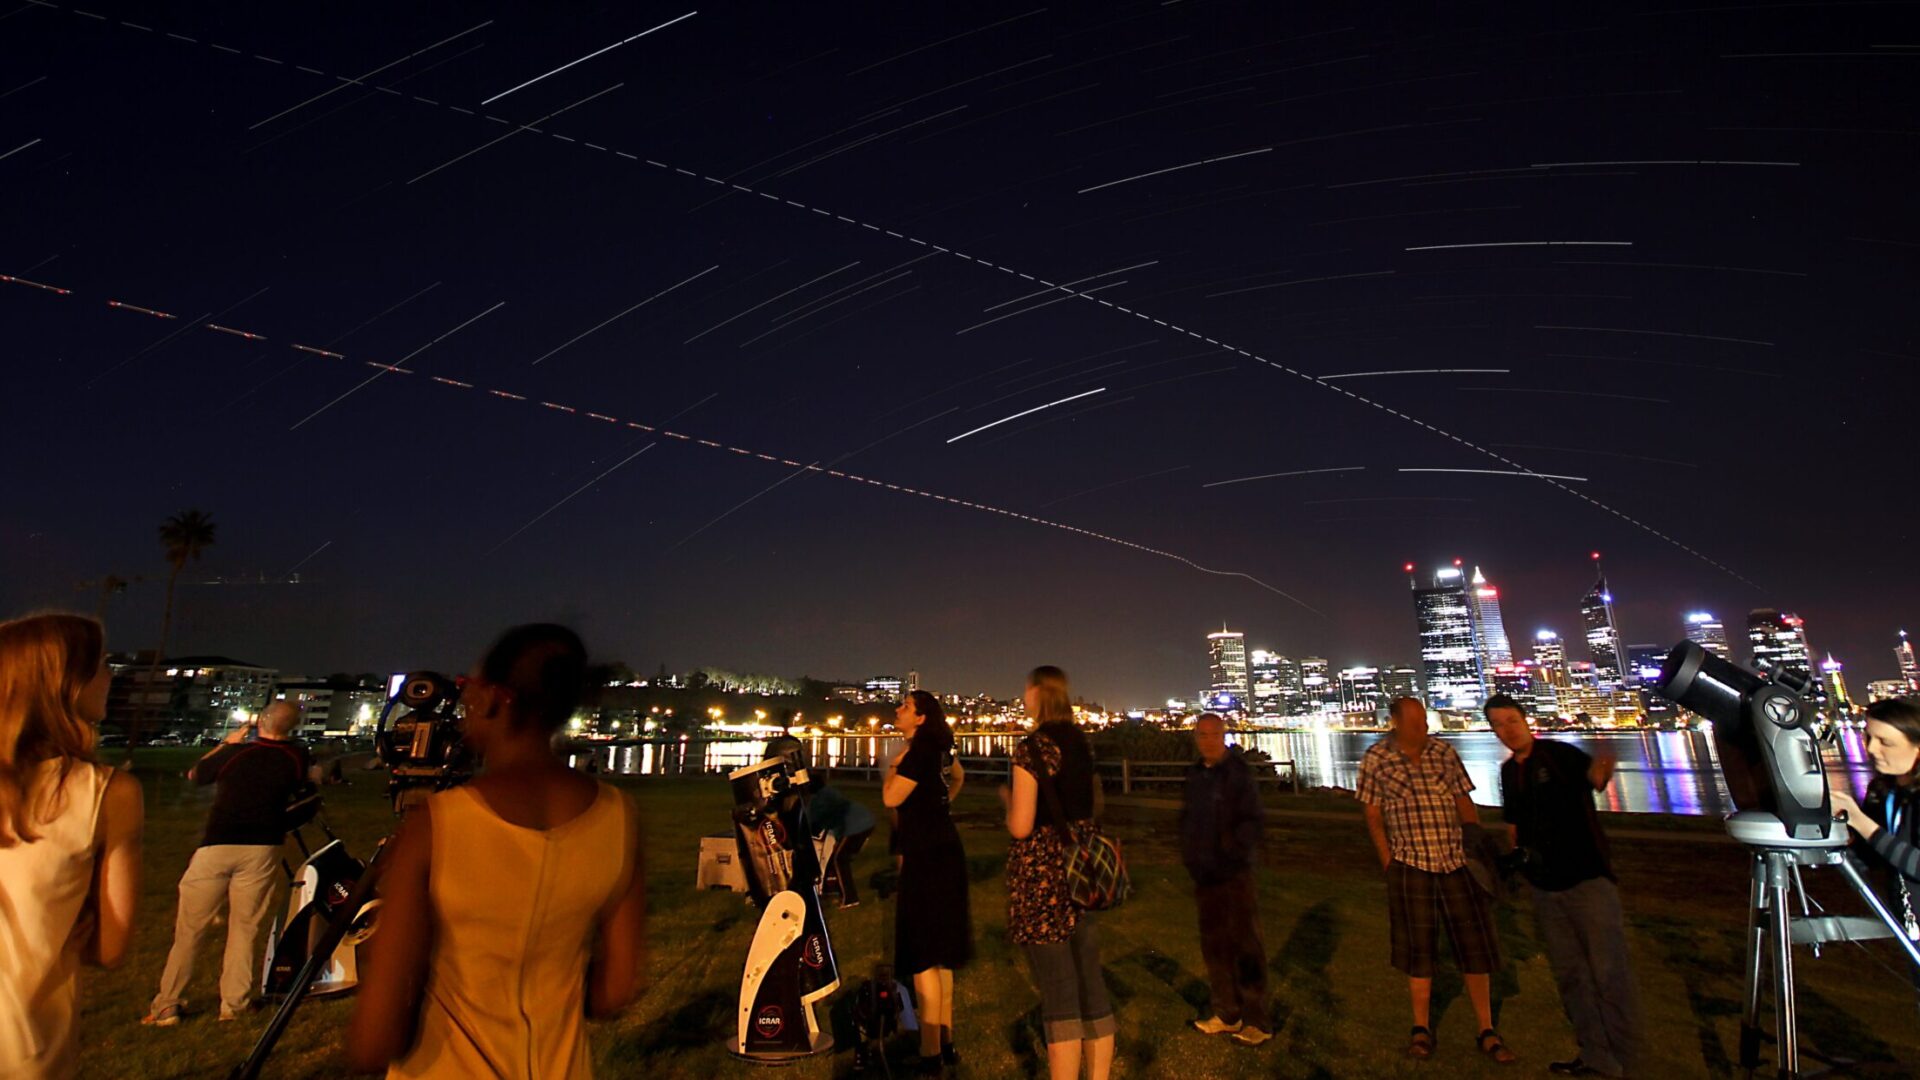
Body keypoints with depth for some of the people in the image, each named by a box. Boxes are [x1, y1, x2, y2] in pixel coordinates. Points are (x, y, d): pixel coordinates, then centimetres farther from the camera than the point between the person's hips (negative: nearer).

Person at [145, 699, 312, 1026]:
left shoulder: (234, 753, -5)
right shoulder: (297, 757, -3)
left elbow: (194, 774, 14)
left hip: (216, 845, -1)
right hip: (262, 848, 1)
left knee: (189, 929, 10)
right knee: (244, 928, 9)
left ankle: (166, 1006, 16)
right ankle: (233, 1004, 13)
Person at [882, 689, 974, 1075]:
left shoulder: (920, 750, -17)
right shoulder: (939, 747, 10)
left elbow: (891, 798, -22)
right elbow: (958, 776, 30)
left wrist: (894, 764, -6)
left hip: (926, 858, -10)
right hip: (943, 852, 10)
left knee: (923, 957, -4)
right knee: (940, 953, 16)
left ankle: (930, 1057, 3)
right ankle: (945, 1042, 26)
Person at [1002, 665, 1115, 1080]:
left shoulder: (1031, 748, -15)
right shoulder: (1082, 743, 7)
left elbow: (1020, 826, -17)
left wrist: (1007, 797, 1)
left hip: (1041, 874, -7)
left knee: (1059, 994, 1)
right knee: (1091, 985, 14)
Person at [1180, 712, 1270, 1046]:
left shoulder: (1237, 772, -10)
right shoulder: (1195, 774, 9)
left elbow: (1254, 819, -12)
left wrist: (1232, 851, -17)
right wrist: (1189, 853, 7)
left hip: (1234, 872, -6)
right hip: (1205, 874, 6)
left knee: (1245, 946, 2)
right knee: (1214, 944, 14)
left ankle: (1256, 1022, 14)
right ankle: (1227, 1015, 27)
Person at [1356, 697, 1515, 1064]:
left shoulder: (1444, 752, 1)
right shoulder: (1376, 758, -6)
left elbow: (1464, 803, 6)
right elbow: (1373, 816, -1)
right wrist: (1389, 863, -4)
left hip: (1457, 861, 2)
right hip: (1410, 865, -2)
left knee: (1475, 944, 8)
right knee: (1417, 947, 8)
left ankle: (1486, 1031, 25)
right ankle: (1421, 1029, 23)